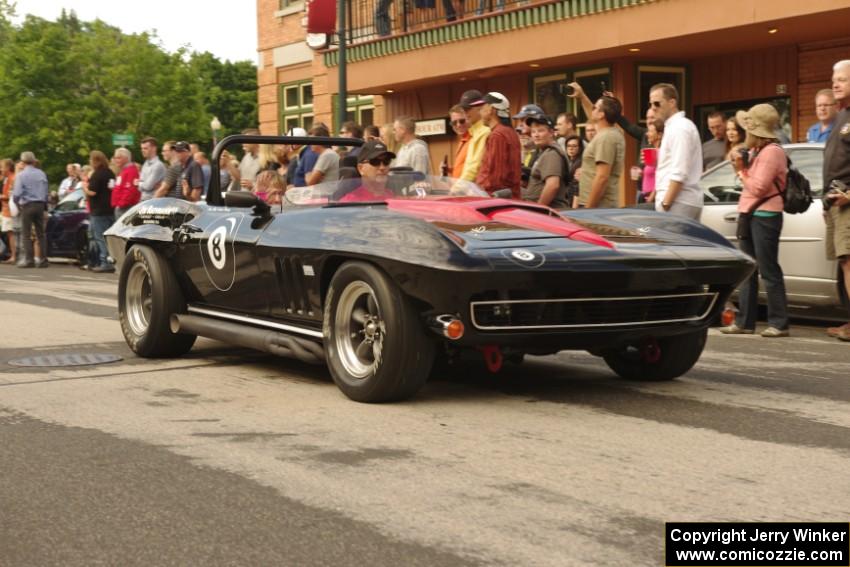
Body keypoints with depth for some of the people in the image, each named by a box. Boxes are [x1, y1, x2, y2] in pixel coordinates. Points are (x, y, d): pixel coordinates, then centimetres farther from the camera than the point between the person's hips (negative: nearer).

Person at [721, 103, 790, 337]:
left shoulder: (772, 152, -13)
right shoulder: (756, 151, 18)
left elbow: (758, 187, -19)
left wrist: (742, 173, -5)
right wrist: (740, 167, 3)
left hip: (765, 216, -10)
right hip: (750, 214, 10)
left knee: (769, 271, -7)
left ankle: (779, 323, -3)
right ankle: (744, 322, 14)